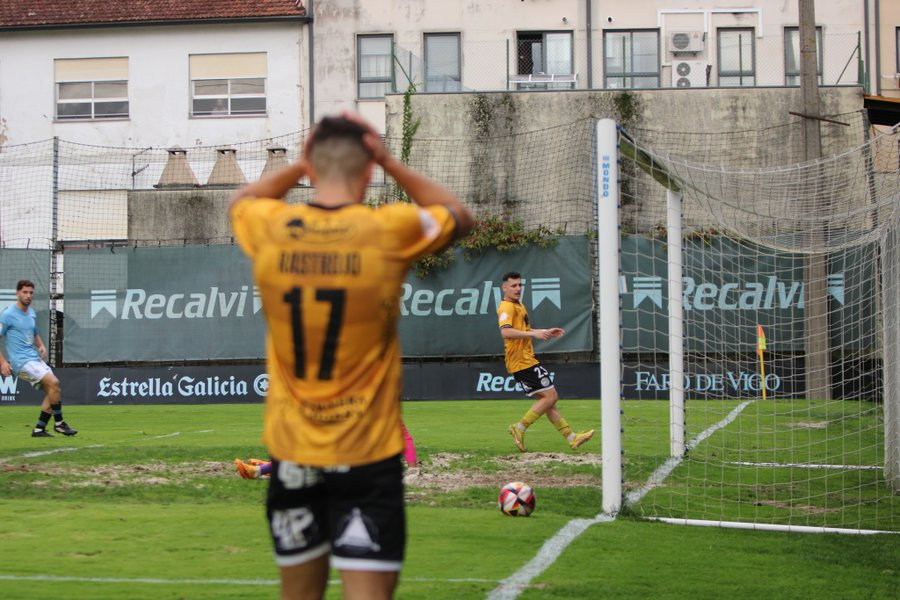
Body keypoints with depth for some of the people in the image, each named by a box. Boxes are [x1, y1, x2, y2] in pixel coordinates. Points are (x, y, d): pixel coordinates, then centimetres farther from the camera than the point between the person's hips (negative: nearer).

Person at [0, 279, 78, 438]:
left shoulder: (32, 313, 15)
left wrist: (41, 346, 8)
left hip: (35, 359, 8)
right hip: (21, 361, -8)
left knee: (54, 390, 0)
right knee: (53, 382, -21)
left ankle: (39, 429, 6)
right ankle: (59, 423, -10)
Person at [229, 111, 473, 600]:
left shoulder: (269, 229, -3)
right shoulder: (391, 230, -11)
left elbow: (242, 198, 23)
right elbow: (459, 216, 12)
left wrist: (303, 163, 17)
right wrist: (390, 163, 9)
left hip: (291, 451, 3)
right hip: (367, 451, -3)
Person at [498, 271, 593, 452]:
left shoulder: (519, 306, 21)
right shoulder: (507, 307, -13)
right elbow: (505, 331, -30)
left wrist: (547, 332, 26)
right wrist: (533, 334, -34)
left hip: (526, 360, 10)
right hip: (522, 361, -10)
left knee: (547, 399, 10)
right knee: (550, 395, -11)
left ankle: (571, 437, 13)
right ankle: (519, 427, -7)